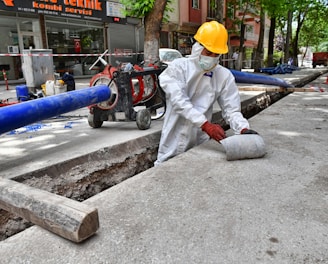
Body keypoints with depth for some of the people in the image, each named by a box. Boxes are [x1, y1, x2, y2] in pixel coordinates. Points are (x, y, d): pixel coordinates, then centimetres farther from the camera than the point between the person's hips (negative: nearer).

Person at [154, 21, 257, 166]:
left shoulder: (224, 75, 0)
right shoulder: (178, 67, -8)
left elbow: (231, 109, -2)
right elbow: (180, 102, -20)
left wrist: (243, 128, -21)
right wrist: (205, 124, -30)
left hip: (200, 143, 2)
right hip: (173, 144, -2)